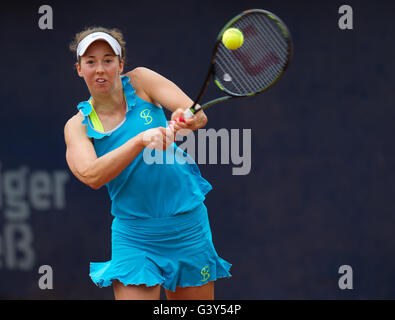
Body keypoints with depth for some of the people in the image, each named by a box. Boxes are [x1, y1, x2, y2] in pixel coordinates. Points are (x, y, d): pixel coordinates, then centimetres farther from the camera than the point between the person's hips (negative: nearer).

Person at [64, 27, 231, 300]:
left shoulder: (140, 81, -2)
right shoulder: (78, 126, -2)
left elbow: (199, 115, -12)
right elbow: (90, 175, -21)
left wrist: (184, 120, -36)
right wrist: (141, 140, -34)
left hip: (187, 225, 1)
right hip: (134, 234, -1)